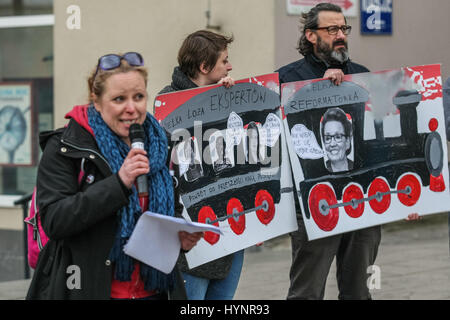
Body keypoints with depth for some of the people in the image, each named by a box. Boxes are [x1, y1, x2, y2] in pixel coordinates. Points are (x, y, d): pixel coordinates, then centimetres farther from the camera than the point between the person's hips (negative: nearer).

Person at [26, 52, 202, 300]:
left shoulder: (159, 145, 7)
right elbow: (53, 221, -19)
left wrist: (182, 237, -2)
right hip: (85, 289, -4)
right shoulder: (64, 148, -8)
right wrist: (119, 183, -24)